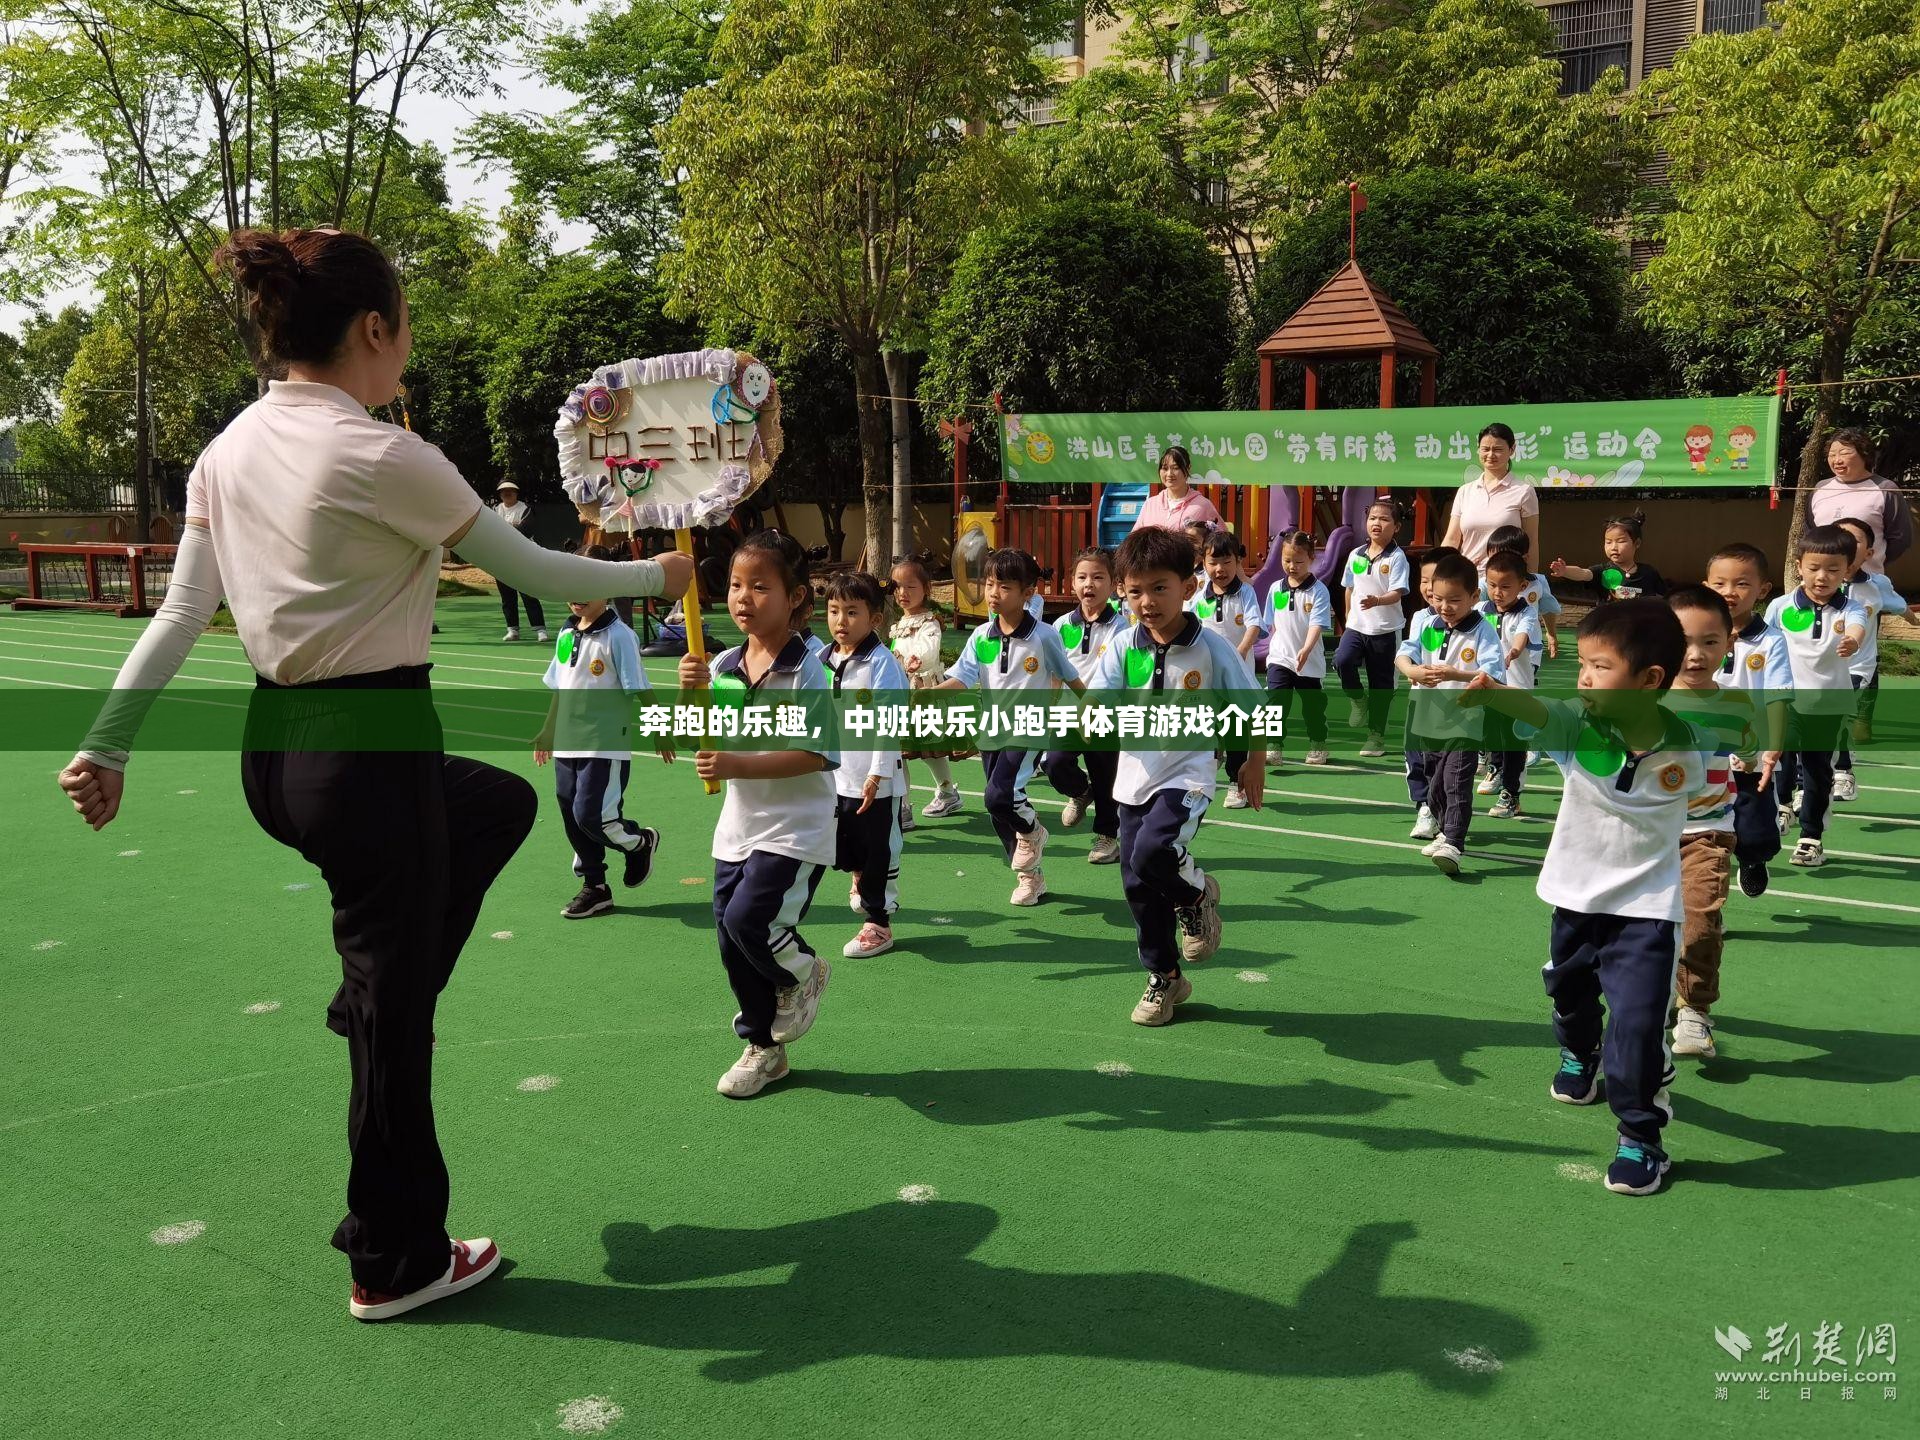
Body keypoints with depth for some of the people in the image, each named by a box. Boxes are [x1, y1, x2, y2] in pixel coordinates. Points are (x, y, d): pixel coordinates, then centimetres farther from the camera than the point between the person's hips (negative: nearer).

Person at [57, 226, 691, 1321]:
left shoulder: (231, 450, 6)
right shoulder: (379, 455, -17)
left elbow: (181, 614, 7)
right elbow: (532, 570, -9)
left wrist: (109, 742, 12)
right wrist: (656, 576, 5)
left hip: (275, 750, 9)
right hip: (369, 752, -9)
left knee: (503, 803, 31)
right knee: (396, 1017, 6)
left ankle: (374, 994, 31)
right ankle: (396, 1264, 23)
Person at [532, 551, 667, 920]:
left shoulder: (618, 636, -12)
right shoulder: (567, 634, 9)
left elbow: (639, 690, -12)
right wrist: (547, 732, 23)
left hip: (606, 747, -7)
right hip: (567, 746, 7)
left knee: (591, 816, -10)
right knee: (572, 818, 10)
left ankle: (640, 841, 20)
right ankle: (594, 888, 23)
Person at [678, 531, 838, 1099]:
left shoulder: (805, 672, -16)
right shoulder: (722, 665, 2)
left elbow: (819, 754, -22)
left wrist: (738, 765, -27)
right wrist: (693, 693, -14)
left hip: (794, 829, -7)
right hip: (737, 825, 7)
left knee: (749, 918, -19)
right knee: (731, 941, 11)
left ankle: (804, 974, 16)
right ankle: (764, 1048, 31)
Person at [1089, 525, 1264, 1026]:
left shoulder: (1212, 648, -10)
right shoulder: (1122, 650, -4)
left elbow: (1253, 709, 2)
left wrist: (1255, 765, 9)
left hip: (1188, 776, -4)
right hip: (1134, 779, 4)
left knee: (1151, 854, -28)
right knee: (1137, 885, 8)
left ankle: (1197, 893, 8)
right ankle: (1164, 978, 28)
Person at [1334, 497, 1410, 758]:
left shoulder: (1397, 557, -9)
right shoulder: (1356, 554, 5)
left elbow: (1397, 593, -18)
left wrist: (1377, 600, -36)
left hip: (1385, 630, -3)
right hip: (1357, 626, 3)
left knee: (1381, 683, 6)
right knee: (1342, 660, -24)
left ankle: (1376, 735, 18)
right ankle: (1357, 700, 4)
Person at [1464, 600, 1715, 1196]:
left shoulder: (1687, 749, -16)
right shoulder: (1578, 725, -18)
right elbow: (1533, 710, -40)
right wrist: (1489, 692, -60)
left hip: (1646, 906, -3)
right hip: (1575, 895, 3)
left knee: (1637, 1022, -11)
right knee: (1569, 990, 26)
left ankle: (1640, 1136, 10)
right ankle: (1579, 1054, 59)